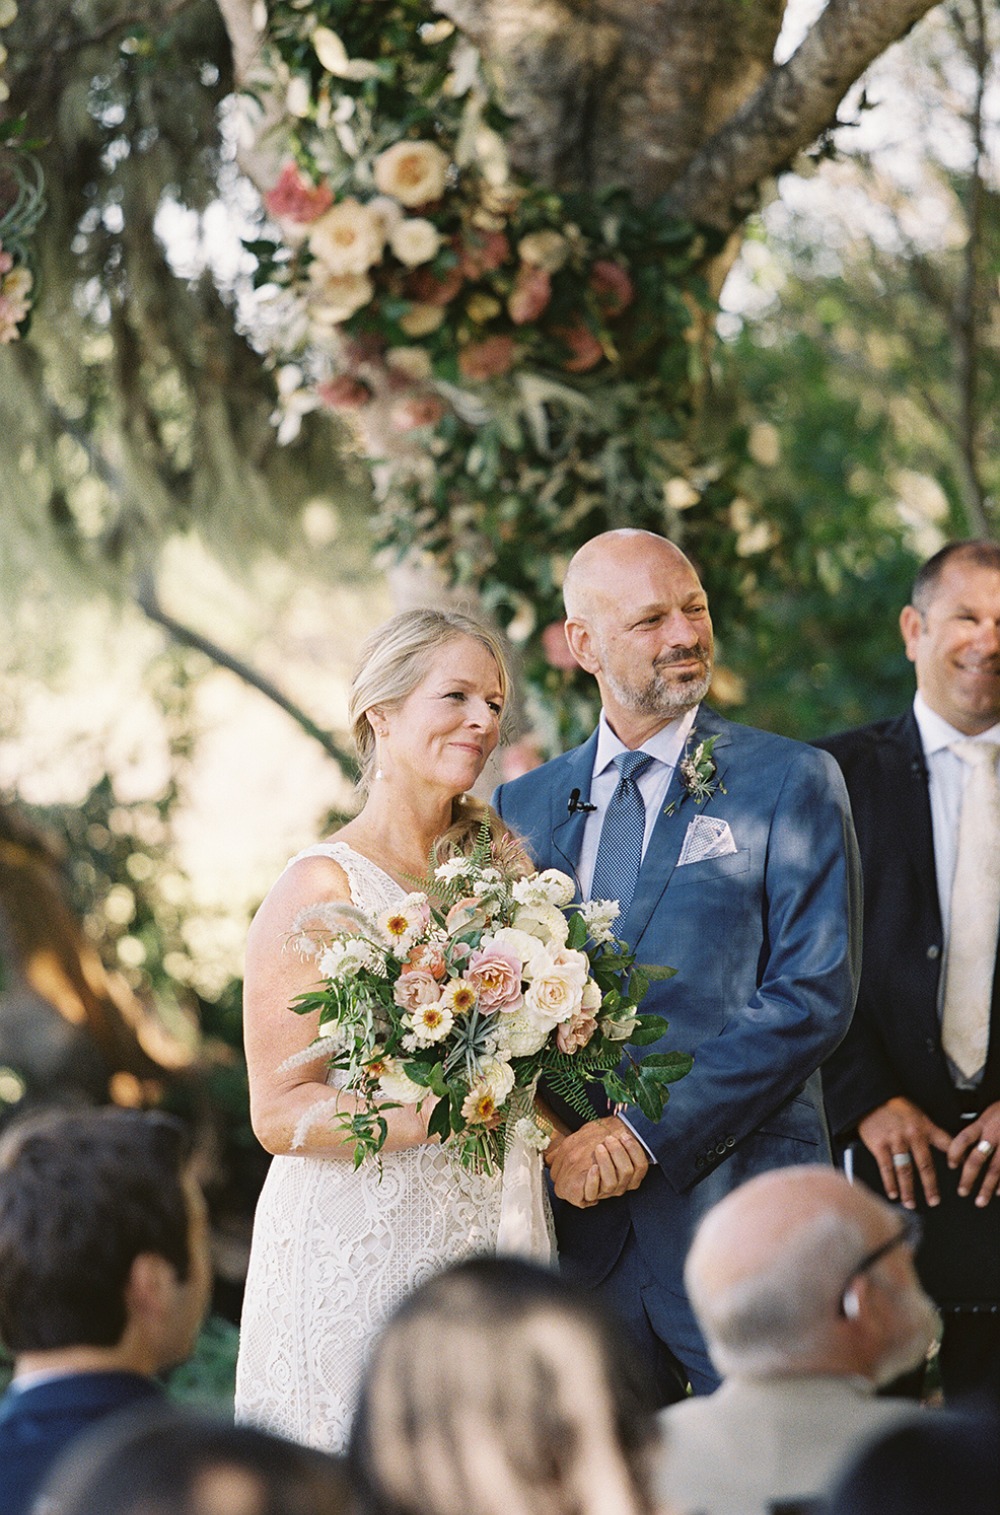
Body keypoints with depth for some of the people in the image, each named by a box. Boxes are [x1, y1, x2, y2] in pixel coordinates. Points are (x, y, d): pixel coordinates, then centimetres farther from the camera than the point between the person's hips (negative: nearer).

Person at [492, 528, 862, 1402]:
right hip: (580, 1214, 4)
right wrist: (557, 1142, -6)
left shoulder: (791, 783, -1)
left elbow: (815, 994, -9)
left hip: (737, 1200, -4)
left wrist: (648, 1133, -14)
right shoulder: (524, 807, 12)